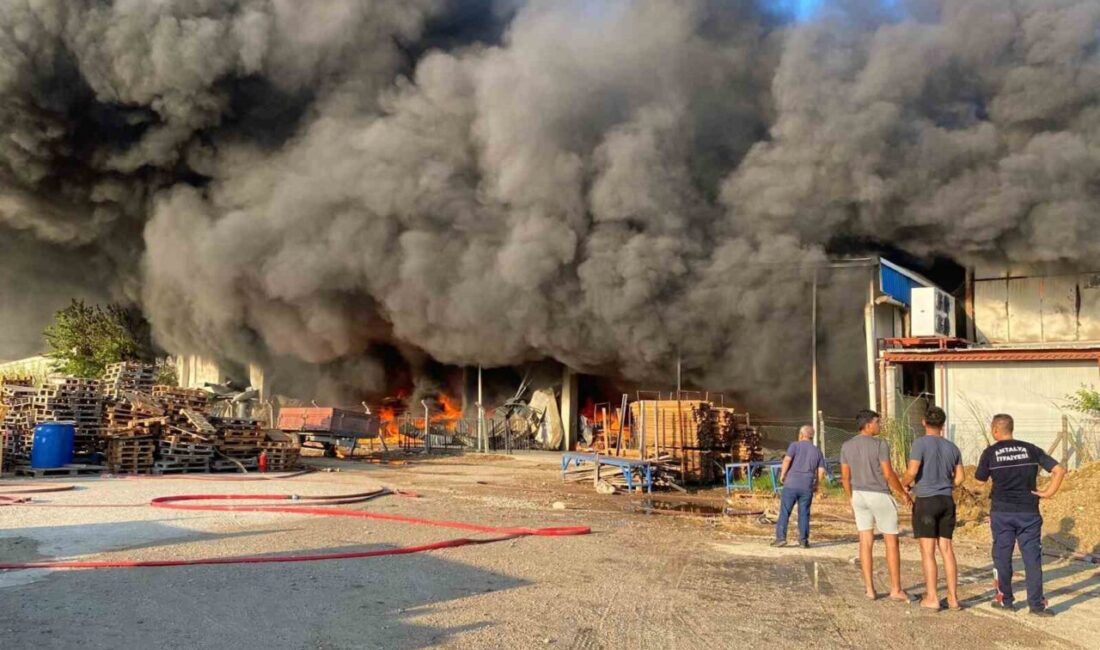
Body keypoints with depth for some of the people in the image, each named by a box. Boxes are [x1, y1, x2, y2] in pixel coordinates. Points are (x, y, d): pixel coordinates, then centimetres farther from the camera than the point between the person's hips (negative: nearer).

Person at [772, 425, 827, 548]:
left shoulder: (795, 445, 2)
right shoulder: (817, 451, 13)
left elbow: (787, 460, -12)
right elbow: (821, 471, 5)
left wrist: (782, 475, -2)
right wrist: (817, 485, 17)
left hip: (791, 484, -3)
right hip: (807, 487, 3)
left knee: (784, 512, 1)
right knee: (804, 513, 9)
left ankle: (781, 537, -4)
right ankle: (803, 540, 8)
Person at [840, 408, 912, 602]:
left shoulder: (847, 446, 2)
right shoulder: (880, 444, -15)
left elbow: (845, 477, 5)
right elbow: (888, 474, -17)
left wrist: (851, 499, 16)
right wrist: (903, 493, -2)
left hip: (859, 496, 5)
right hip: (880, 497, -5)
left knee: (866, 542, 8)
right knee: (892, 542, 6)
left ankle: (870, 589, 7)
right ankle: (896, 589, 7)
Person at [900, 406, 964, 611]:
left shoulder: (921, 443, -9)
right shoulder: (952, 447, 8)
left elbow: (912, 472, -17)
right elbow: (959, 477, 11)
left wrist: (904, 484, 3)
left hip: (926, 501, -5)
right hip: (947, 501, 5)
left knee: (928, 551, 0)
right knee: (947, 549, 9)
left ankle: (932, 598, 3)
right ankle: (953, 598, 10)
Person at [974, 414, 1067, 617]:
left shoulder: (990, 452, -4)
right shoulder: (1030, 449, 2)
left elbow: (980, 479, 7)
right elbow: (1059, 470, -3)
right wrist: (1048, 492, 1)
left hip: (1002, 512, -1)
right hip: (1029, 512, 1)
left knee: (1002, 556, 10)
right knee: (1032, 557, 5)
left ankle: (1005, 599, 18)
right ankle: (1036, 604, 5)